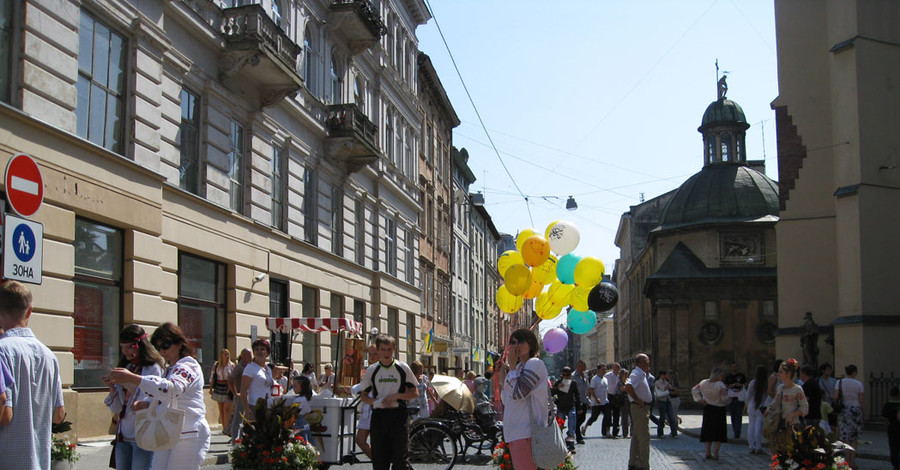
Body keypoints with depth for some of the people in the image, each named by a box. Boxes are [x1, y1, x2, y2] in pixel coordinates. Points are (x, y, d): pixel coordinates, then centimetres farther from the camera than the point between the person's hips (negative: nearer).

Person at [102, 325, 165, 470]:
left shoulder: (153, 368, -8)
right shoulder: (126, 368, 12)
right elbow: (116, 409, 12)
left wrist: (131, 386, -22)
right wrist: (112, 387, -4)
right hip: (123, 436, 7)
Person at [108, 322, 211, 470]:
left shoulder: (187, 366, -12)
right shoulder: (170, 369, 19)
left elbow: (171, 388, -33)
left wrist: (131, 378, -37)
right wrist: (148, 405, 4)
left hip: (189, 437, -9)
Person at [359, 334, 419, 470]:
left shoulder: (403, 368, 2)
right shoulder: (371, 370, 6)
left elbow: (414, 393, 5)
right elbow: (364, 396, 11)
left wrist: (396, 396, -11)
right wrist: (376, 401, -10)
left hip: (399, 415, -2)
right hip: (378, 416, 2)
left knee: (401, 456, -6)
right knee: (379, 459, 3)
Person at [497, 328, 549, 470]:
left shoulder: (535, 364, -7)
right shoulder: (520, 367, 20)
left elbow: (518, 393, -17)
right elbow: (507, 400, 20)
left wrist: (512, 366, -7)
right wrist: (502, 376, 12)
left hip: (527, 432, -9)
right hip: (516, 432, 10)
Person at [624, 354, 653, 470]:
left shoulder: (641, 374, 15)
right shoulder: (637, 374, -18)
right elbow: (628, 387, -32)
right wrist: (637, 400, -23)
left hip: (643, 408, 11)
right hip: (640, 408, -11)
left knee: (636, 437, 15)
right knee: (644, 438, -8)